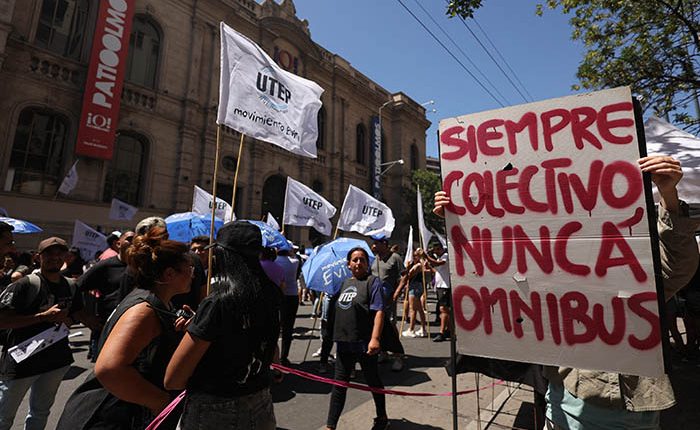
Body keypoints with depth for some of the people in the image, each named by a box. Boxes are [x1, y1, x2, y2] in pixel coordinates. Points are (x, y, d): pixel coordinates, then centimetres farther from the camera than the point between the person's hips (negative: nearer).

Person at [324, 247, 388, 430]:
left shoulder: (372, 281, -9)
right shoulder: (345, 283, 11)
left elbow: (379, 311, -17)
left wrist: (375, 338, -25)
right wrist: (338, 335, 17)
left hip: (364, 344, -5)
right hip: (344, 342, 6)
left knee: (373, 382, 15)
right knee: (339, 384, 12)